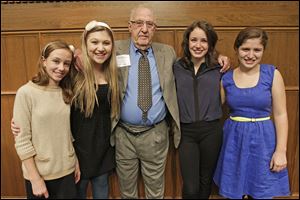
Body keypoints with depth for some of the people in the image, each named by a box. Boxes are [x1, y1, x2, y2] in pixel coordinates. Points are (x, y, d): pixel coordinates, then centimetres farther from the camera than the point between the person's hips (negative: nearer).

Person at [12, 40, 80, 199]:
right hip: (39, 173, -4)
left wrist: (76, 162, 8)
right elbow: (22, 141, -13)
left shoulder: (66, 92, 1)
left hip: (67, 170, 4)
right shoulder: (26, 93, -14)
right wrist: (35, 179, -12)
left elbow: (70, 132, 7)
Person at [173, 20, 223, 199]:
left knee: (206, 180, 17)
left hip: (211, 130, 1)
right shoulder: (177, 68, 1)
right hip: (186, 132, 0)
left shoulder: (218, 68, 0)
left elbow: (223, 98, 6)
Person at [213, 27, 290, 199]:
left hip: (263, 140, -1)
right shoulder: (226, 78, -1)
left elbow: (280, 114, -5)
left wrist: (281, 150, -8)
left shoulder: (272, 74, -6)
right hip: (234, 140, 2)